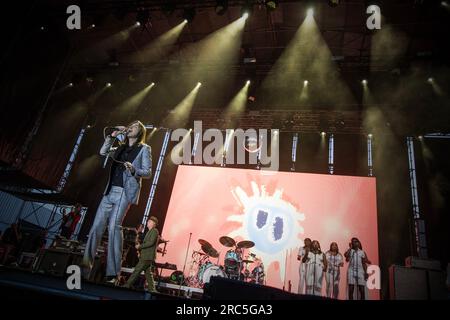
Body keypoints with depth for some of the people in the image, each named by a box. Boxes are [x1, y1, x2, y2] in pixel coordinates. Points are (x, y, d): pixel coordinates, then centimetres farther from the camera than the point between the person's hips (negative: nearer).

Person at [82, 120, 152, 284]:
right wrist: (113, 136, 8)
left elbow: (147, 172, -1)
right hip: (110, 191, 6)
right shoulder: (121, 148, 22)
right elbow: (103, 151, 12)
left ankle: (113, 272, -10)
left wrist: (133, 169, -20)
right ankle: (86, 262, 9)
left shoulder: (144, 149, 5)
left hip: (125, 192, -6)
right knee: (97, 225, 1)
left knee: (114, 226, -14)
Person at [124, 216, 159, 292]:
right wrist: (140, 246, 8)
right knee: (148, 273, 8)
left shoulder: (154, 231, -10)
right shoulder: (149, 232, 22)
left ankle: (127, 286, -1)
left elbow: (151, 242, -20)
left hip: (148, 257, -10)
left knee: (136, 271, -6)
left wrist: (140, 246, -15)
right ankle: (152, 289, 10)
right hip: (146, 256, 10)